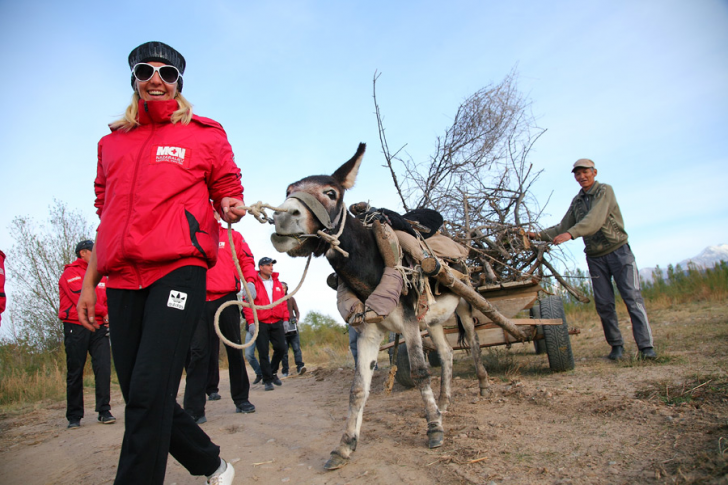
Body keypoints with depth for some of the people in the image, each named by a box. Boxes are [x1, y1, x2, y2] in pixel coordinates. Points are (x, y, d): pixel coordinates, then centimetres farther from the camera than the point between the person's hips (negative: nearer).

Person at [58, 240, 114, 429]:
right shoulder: (70, 273, 0)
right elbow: (82, 299, -11)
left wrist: (109, 316, -4)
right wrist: (104, 312, -6)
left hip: (99, 328, 4)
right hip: (76, 327, -4)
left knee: (103, 367, -6)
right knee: (75, 372, 2)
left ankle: (104, 411, 0)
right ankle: (74, 416, 13)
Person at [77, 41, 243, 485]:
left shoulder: (205, 135, 9)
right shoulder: (113, 143, 21)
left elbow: (227, 193, 12)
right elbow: (107, 218, 24)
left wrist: (232, 208, -13)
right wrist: (90, 281, 20)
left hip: (177, 270, -5)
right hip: (122, 281, 6)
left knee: (149, 392, -15)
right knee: (139, 394, 6)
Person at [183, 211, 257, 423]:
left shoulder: (233, 236, 11)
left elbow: (247, 260, 7)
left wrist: (250, 281, -10)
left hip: (227, 300, 0)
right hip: (200, 301, 0)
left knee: (235, 350, 9)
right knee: (198, 352, -6)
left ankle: (241, 400, 23)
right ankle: (194, 410, 0)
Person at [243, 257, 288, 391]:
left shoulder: (277, 283, 12)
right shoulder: (253, 283, -4)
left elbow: (283, 302, 16)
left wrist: (285, 319, 10)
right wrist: (251, 322, -13)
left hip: (277, 322, 4)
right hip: (261, 323, -4)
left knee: (281, 348, 2)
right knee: (263, 353, -1)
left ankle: (273, 372, 27)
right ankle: (267, 380, 11)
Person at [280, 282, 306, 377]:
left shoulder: (291, 299, 14)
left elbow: (296, 311, 13)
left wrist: (296, 319, -8)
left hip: (292, 327, 1)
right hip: (281, 328, -1)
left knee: (296, 347, -11)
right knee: (284, 350, 0)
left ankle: (300, 367, -20)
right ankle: (285, 372, 4)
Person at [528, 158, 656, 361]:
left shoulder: (605, 191, -8)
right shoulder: (577, 201, 12)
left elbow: (594, 220, -24)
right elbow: (562, 227, 15)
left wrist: (570, 234, -38)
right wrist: (538, 235, 2)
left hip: (619, 251, -5)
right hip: (595, 257, 5)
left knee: (633, 298, -10)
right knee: (603, 304, 1)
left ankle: (646, 347, -9)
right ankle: (616, 345, 11)